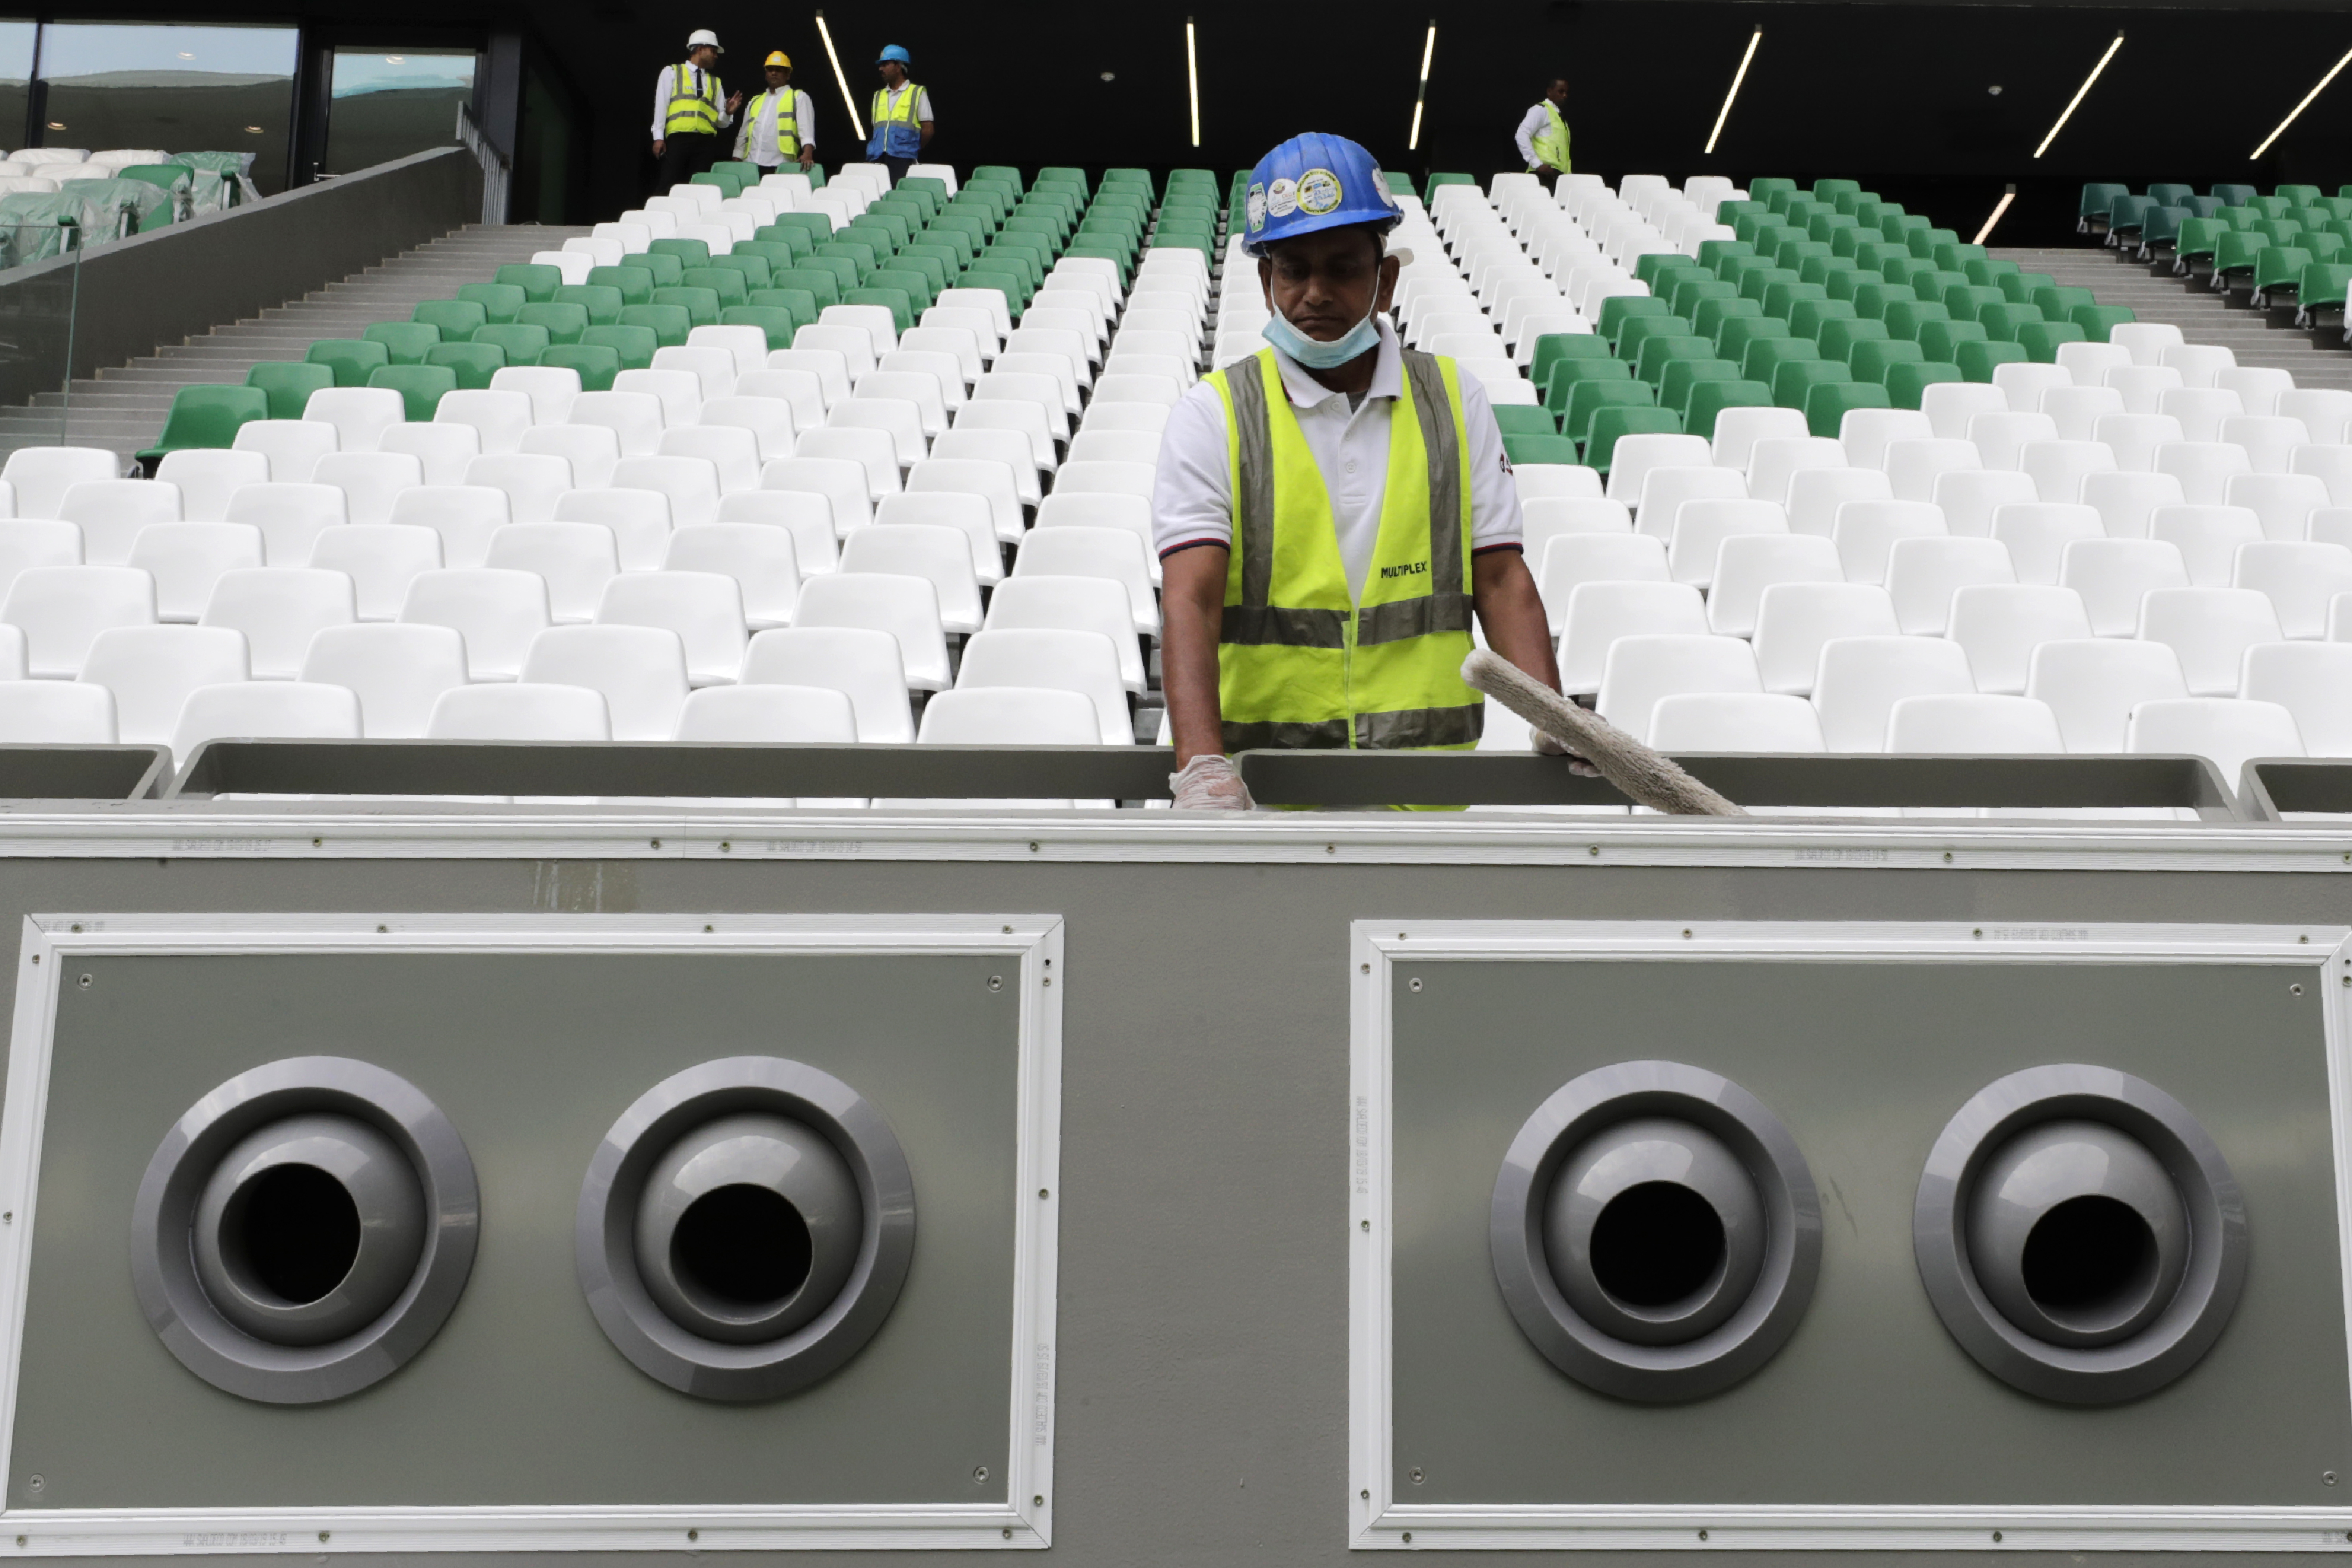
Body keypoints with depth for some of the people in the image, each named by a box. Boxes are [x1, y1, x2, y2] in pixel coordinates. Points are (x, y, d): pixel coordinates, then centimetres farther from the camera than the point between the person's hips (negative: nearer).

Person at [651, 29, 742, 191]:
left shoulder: (716, 82, 20)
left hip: (707, 143, 3)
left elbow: (721, 122, 16)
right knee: (670, 188, -10)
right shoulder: (671, 72, 11)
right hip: (678, 139, -3)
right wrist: (658, 138, -6)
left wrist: (728, 112, -5)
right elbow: (661, 105, 4)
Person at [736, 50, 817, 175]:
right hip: (750, 165, 5)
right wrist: (736, 162, 14)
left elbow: (806, 127, -6)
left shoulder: (799, 97, 9)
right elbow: (743, 134, 24)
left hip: (780, 167, -5)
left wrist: (808, 154, -23)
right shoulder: (755, 101, 24)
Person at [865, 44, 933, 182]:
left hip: (903, 161, -4)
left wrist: (911, 150, 9)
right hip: (877, 161, 4)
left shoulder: (917, 94, 6)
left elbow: (927, 129, 3)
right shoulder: (879, 96, 21)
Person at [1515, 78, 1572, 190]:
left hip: (1559, 175, 8)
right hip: (1544, 174, -8)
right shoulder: (1541, 110, -1)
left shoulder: (1560, 116, 25)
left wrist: (1567, 173, 14)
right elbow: (1522, 135, -13)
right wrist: (1537, 164, -18)